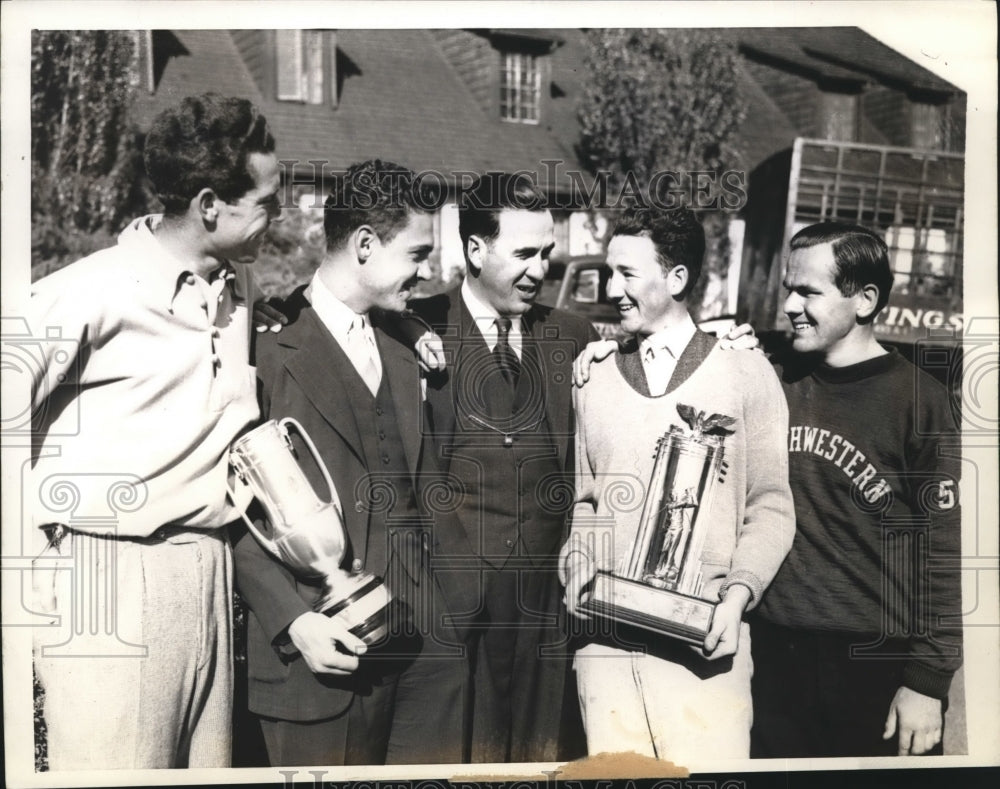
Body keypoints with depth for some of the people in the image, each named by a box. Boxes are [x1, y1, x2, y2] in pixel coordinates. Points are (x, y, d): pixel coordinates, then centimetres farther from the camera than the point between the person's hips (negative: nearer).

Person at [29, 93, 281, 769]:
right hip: (111, 579, -6)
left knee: (206, 767, 12)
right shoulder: (88, 294, -13)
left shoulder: (241, 287, 11)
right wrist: (35, 548, -7)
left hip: (209, 570, 7)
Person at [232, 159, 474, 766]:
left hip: (430, 634, 6)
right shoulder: (270, 346, -8)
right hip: (329, 638, -6)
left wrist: (467, 589, 8)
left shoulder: (406, 339, 13)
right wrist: (292, 619, -17)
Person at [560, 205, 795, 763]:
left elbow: (771, 506, 0)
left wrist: (738, 592, -13)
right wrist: (576, 572, 2)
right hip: (605, 634, 3)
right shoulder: (595, 382, 13)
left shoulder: (745, 372, 2)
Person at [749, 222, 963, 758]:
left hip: (877, 665, -4)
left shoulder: (916, 399, -8)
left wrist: (927, 681, -10)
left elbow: (946, 549, -9)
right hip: (775, 653, 4)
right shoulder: (774, 383, 4)